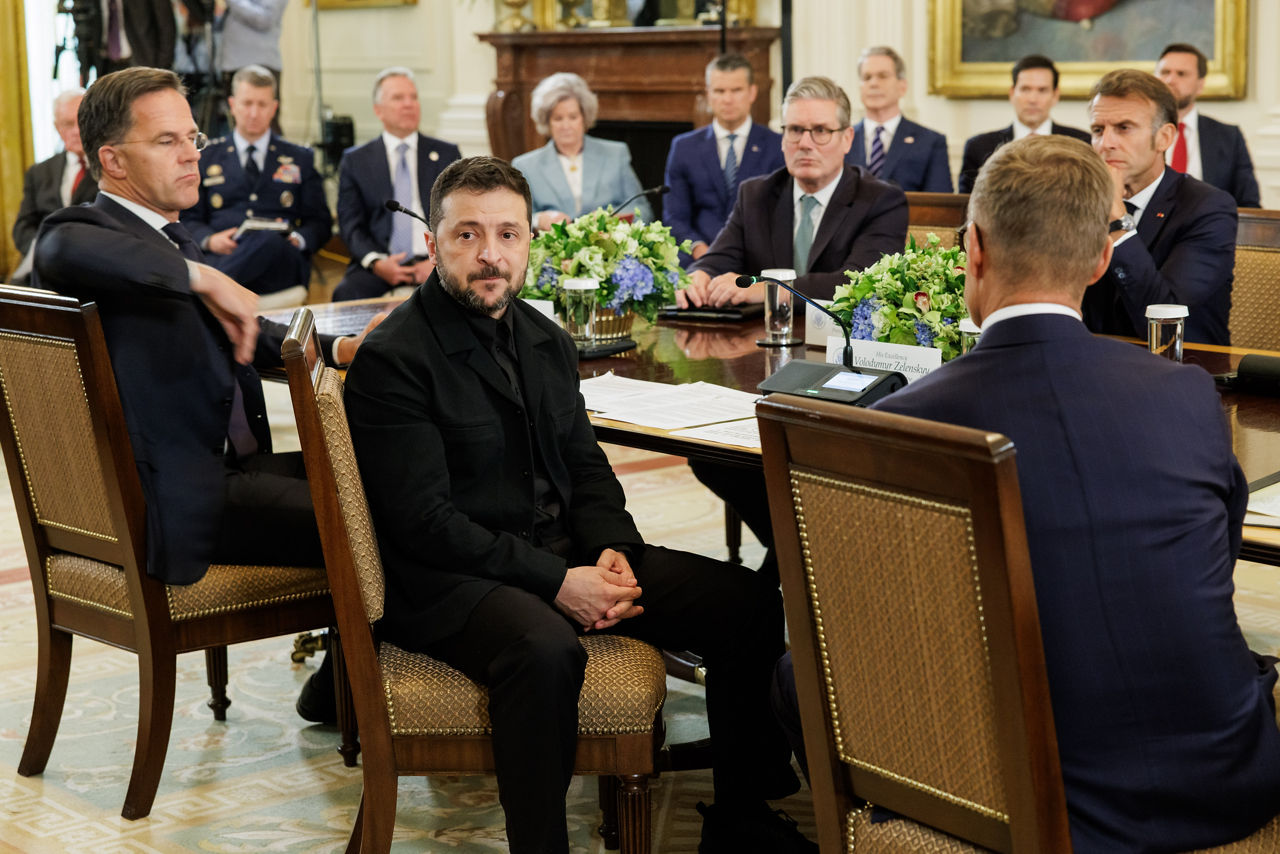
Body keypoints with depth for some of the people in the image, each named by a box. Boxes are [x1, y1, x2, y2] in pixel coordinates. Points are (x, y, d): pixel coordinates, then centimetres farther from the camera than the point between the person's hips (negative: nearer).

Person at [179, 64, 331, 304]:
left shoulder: (300, 159, 22)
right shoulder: (207, 157, 22)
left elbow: (320, 223, 18)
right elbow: (189, 219, 17)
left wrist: (296, 239, -6)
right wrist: (210, 240, -7)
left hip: (281, 262, 1)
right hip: (221, 256, 0)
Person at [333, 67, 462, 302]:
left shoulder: (446, 154, 15)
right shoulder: (355, 160, 14)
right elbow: (350, 224, 8)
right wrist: (376, 262, -12)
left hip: (433, 261, 0)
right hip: (380, 263, 0)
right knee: (346, 295, -32)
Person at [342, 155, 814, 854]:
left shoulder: (547, 342, 13)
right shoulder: (391, 360, -12)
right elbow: (423, 521, -17)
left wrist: (613, 550, -4)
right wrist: (555, 583, -21)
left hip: (566, 555, 8)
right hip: (448, 579, -8)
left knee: (748, 604, -4)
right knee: (546, 650, -41)